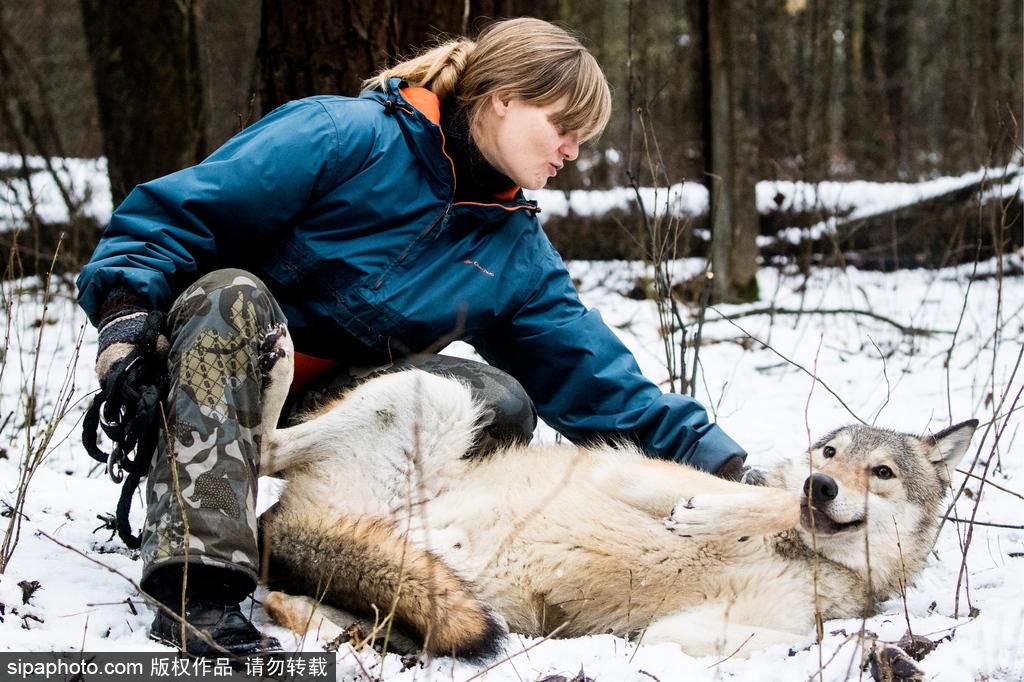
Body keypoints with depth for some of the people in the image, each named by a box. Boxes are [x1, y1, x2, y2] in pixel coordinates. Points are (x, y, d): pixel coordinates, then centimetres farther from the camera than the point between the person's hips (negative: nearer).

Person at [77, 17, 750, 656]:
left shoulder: (519, 255, 5)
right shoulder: (346, 136, -14)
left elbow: (598, 380, 3)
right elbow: (176, 211, -15)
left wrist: (712, 454, -6)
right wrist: (127, 308, -30)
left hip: (330, 406, 5)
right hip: (220, 359, -5)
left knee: (499, 402, -17)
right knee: (231, 292, -38)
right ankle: (197, 584, -46)